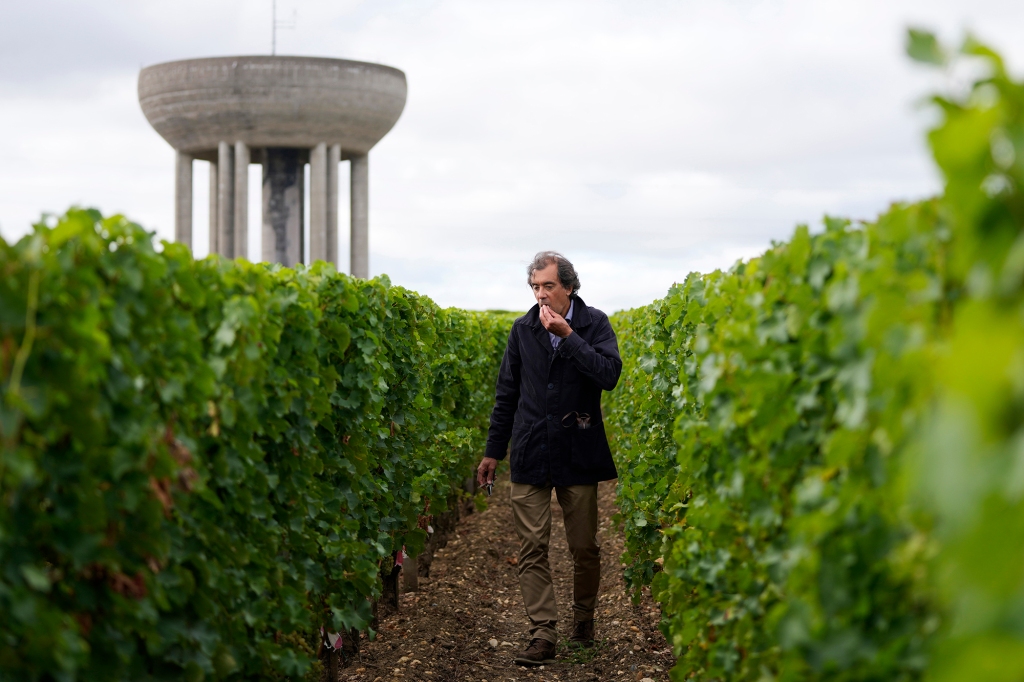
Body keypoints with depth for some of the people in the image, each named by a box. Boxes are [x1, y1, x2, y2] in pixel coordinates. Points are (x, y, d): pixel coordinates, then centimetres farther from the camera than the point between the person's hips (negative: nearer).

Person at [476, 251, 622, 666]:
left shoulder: (594, 324, -1)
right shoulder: (523, 330, 7)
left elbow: (609, 375, -18)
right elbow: (506, 395, 13)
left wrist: (567, 336, -18)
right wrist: (493, 450, 12)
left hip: (578, 453, -2)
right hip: (531, 453, 2)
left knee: (584, 546, 7)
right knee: (532, 548, -4)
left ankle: (583, 617, 29)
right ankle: (543, 635, -2)